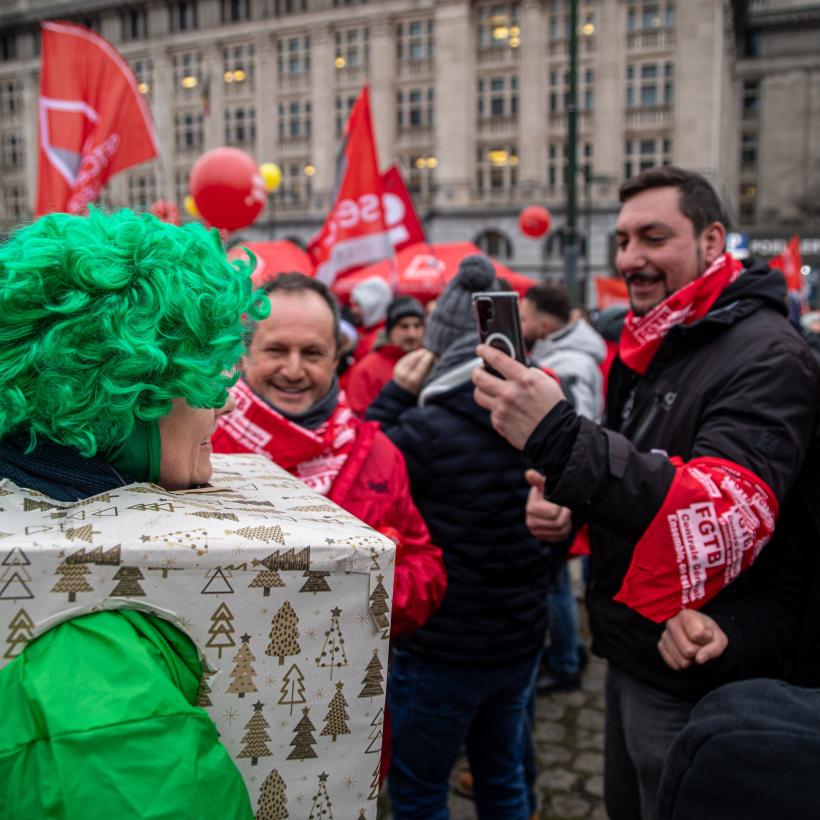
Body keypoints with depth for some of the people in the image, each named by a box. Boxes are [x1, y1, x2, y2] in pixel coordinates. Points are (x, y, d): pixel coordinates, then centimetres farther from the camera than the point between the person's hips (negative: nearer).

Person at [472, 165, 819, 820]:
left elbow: (731, 518, -36)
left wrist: (561, 439, -48)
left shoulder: (766, 355, -21)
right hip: (629, 655, 8)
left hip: (696, 676, -8)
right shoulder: (644, 347, 7)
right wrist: (568, 503, -4)